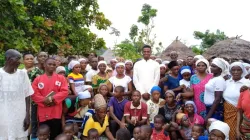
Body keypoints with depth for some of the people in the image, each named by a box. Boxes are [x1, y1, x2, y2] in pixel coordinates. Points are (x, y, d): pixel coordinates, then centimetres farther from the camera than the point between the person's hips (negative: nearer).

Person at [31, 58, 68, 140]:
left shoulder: (61, 78, 3)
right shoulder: (38, 79, 5)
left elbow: (64, 92, -6)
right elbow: (34, 94, -2)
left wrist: (52, 98, -17)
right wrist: (44, 100, -15)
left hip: (56, 113, -1)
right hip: (43, 113, 1)